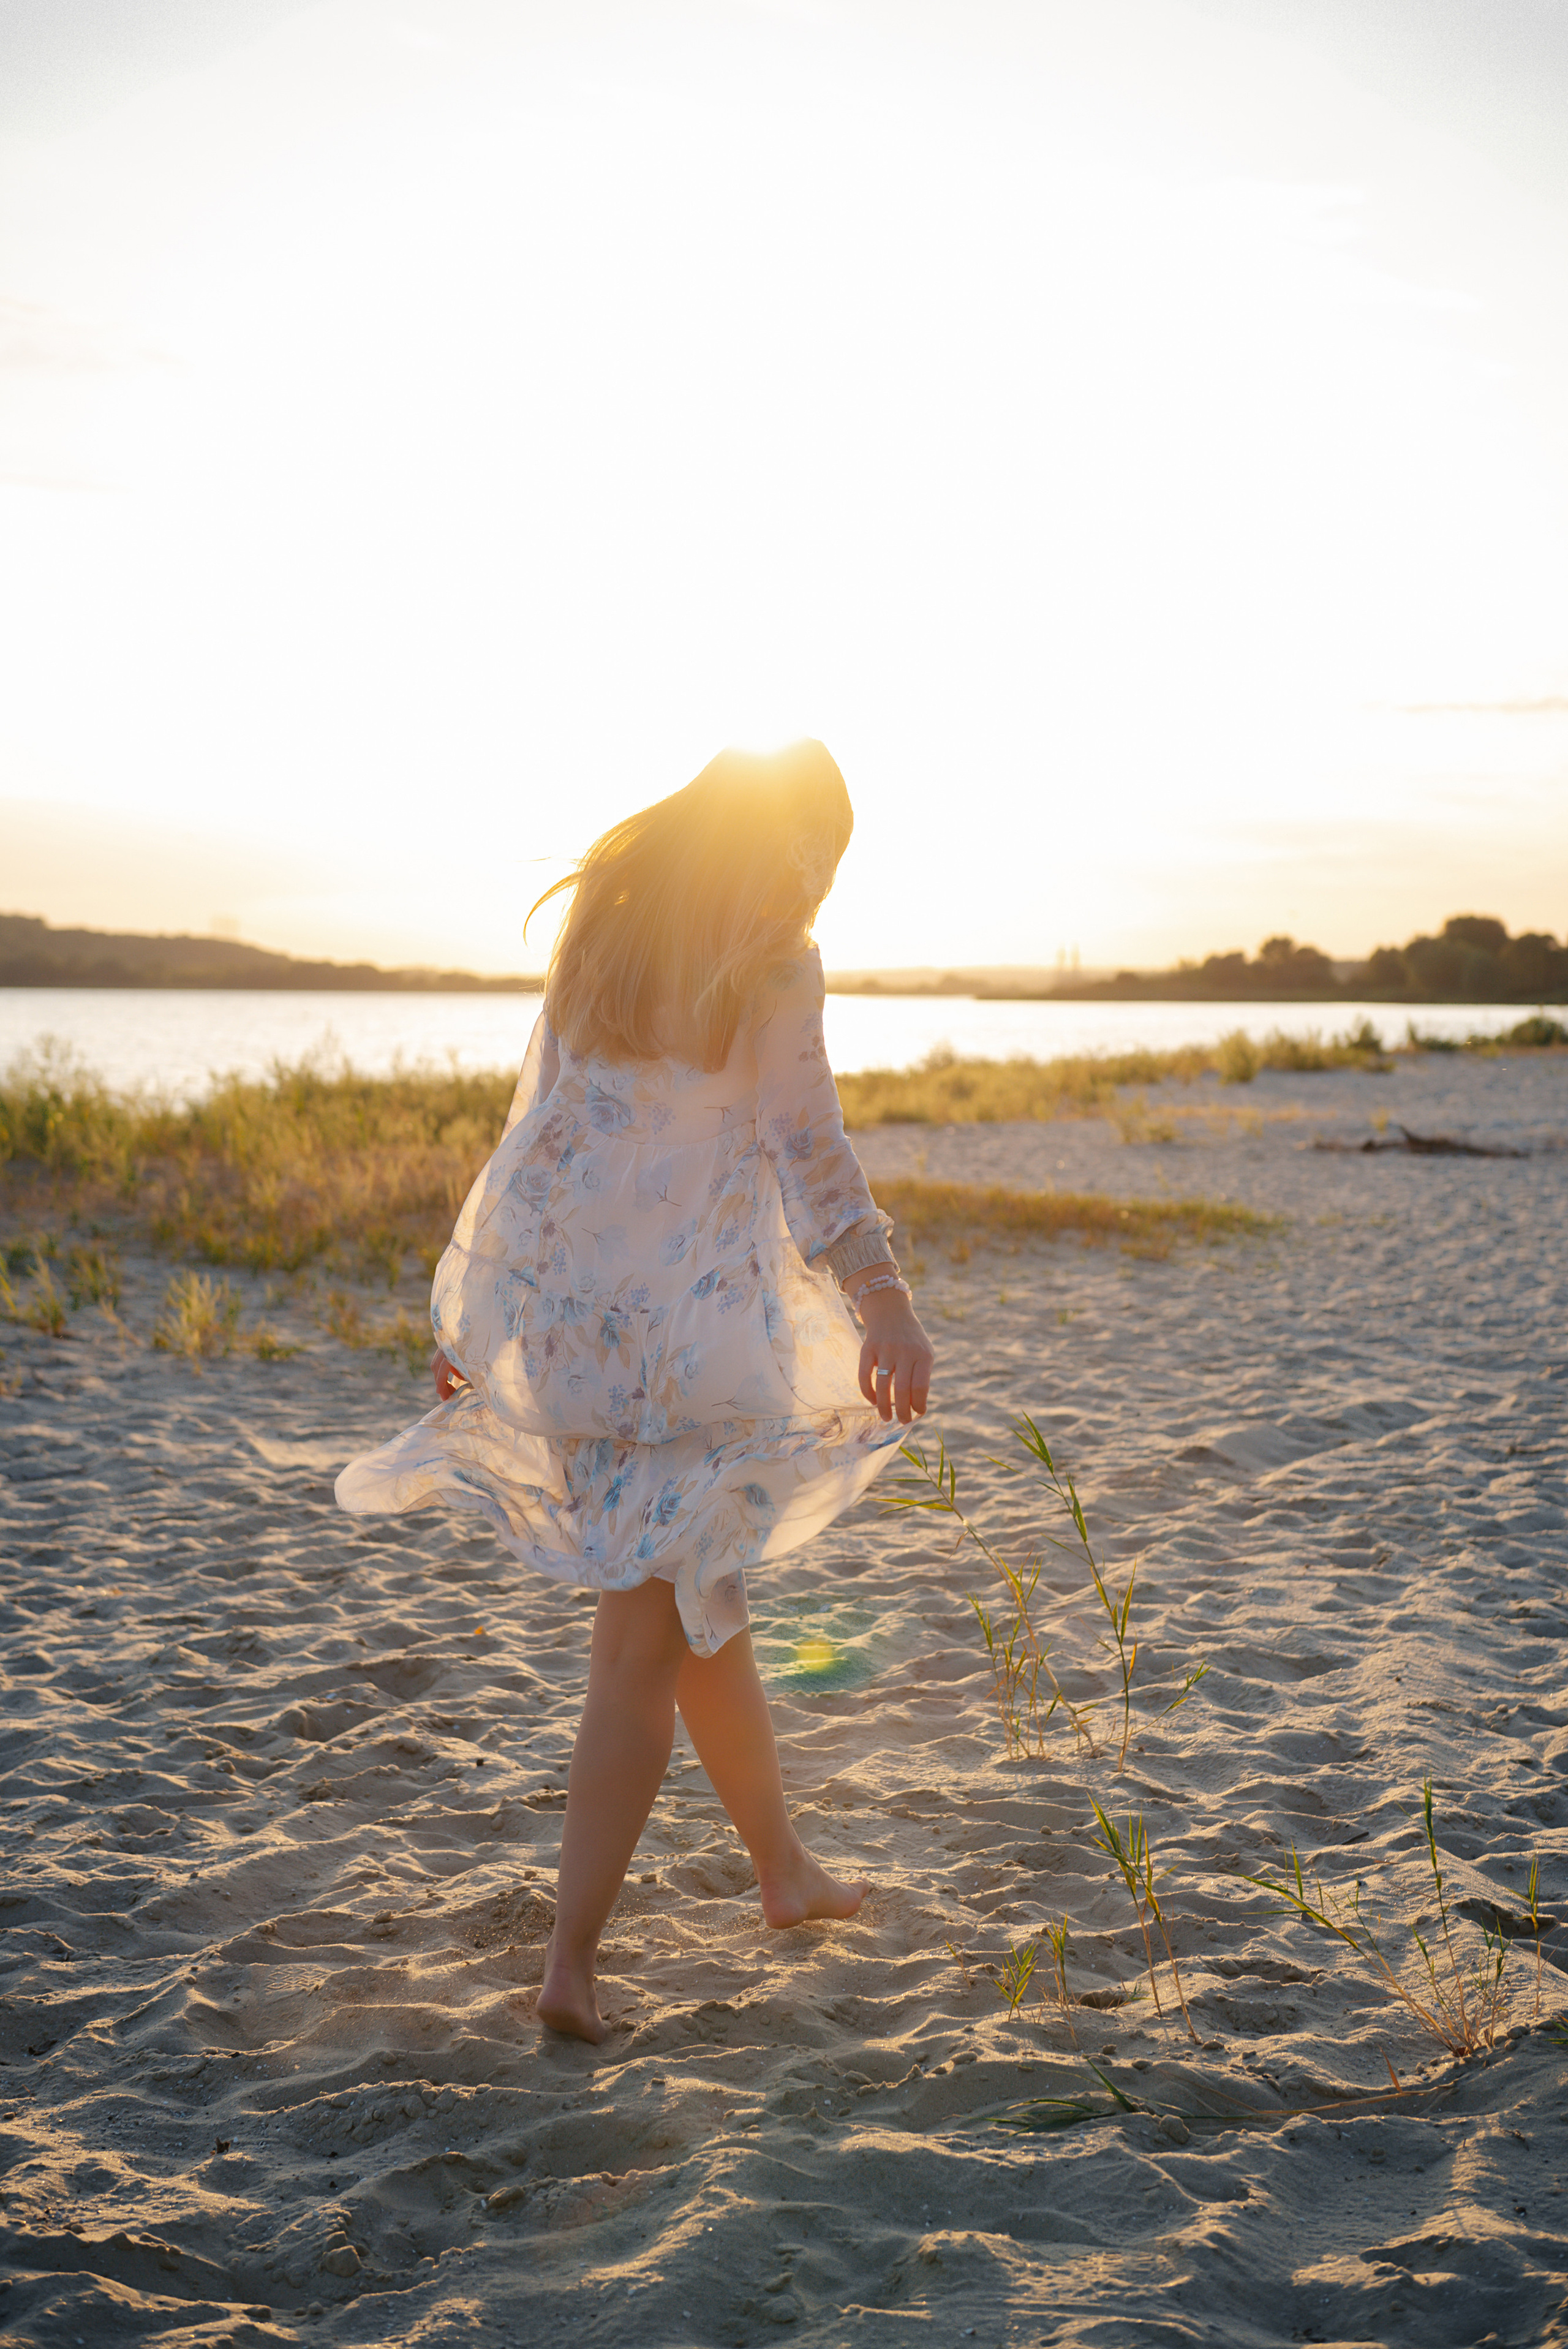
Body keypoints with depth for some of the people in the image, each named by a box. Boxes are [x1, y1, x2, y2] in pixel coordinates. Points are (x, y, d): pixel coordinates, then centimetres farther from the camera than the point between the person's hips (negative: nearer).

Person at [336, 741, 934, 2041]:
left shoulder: (606, 917, 12)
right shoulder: (771, 961, -8)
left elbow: (538, 1113, 14)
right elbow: (809, 1146, -14)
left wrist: (478, 1297, 17)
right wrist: (884, 1300, -13)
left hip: (566, 1300, 7)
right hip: (691, 1318, -7)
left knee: (693, 1588, 20)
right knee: (651, 1633, 1)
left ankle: (786, 1867, 35)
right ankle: (572, 1960, 2)